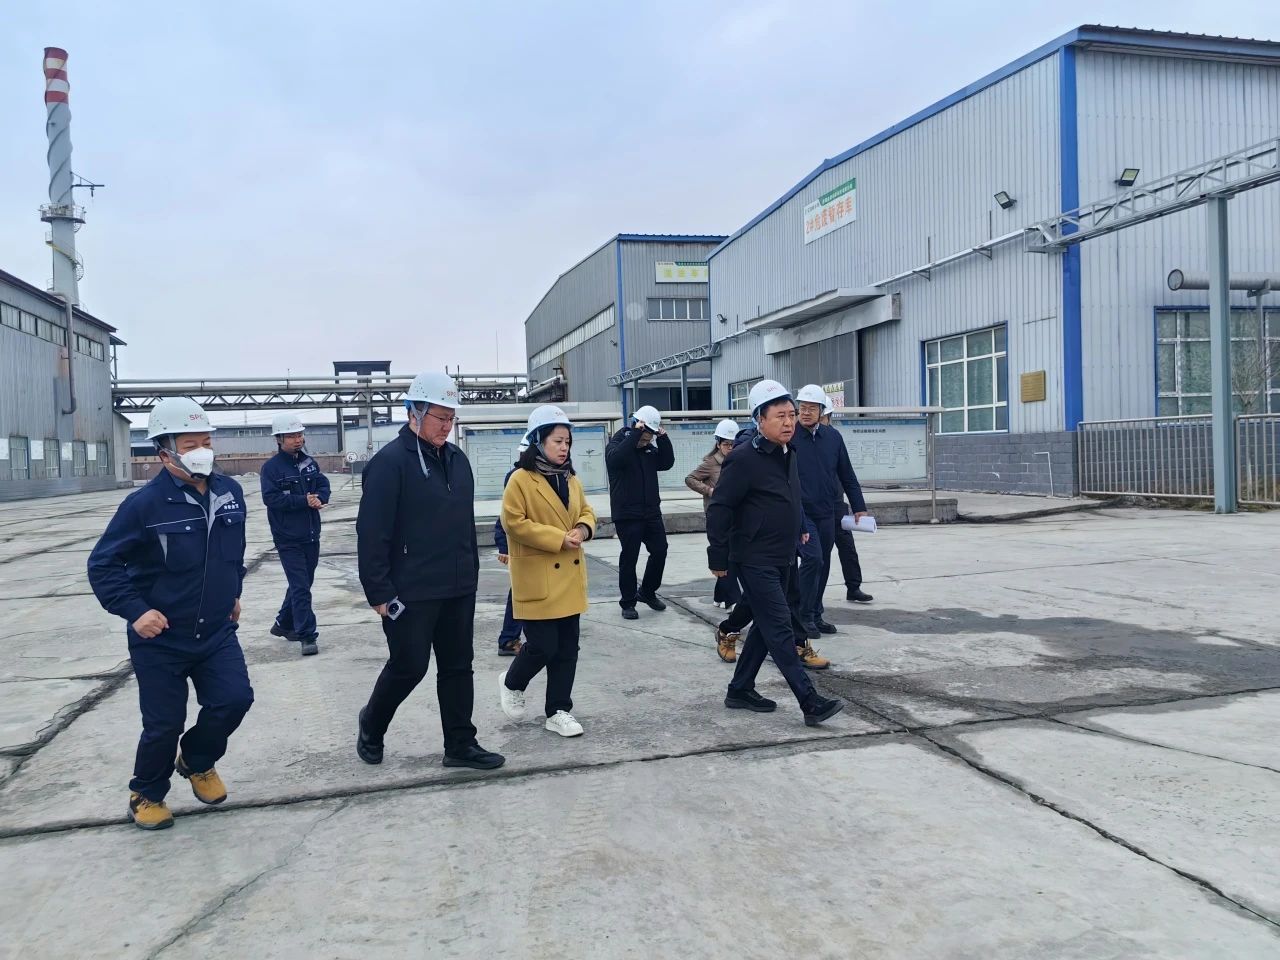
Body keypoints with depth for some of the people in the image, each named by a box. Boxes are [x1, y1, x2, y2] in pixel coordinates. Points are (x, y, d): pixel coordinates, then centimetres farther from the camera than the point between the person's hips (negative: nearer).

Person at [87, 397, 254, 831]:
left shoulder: (230, 492, -2)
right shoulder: (145, 504, -18)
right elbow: (102, 566, -12)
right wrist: (134, 611, -20)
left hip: (217, 631, 4)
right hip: (160, 638, -4)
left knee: (234, 699, -5)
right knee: (163, 724, 4)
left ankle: (197, 761, 27)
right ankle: (147, 795, 33)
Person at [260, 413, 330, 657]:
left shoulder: (309, 463, 9)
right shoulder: (271, 467, -8)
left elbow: (324, 485, 6)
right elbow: (271, 498, -17)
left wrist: (318, 498, -16)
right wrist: (303, 501, -21)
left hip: (311, 536, 6)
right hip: (288, 539, -6)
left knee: (302, 583, 16)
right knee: (300, 587, -8)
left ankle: (283, 624, 33)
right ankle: (307, 636, -4)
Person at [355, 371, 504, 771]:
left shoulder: (456, 459, 9)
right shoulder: (390, 462, -14)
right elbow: (371, 534, -16)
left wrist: (471, 573, 15)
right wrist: (379, 593, -16)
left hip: (458, 589, 7)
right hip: (410, 593, -7)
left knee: (457, 666, 11)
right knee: (409, 666, 5)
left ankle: (460, 745, 22)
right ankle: (371, 726, 31)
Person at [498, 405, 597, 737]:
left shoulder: (571, 479, 11)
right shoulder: (521, 480, -11)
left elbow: (586, 511, 21)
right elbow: (514, 523, -17)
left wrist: (583, 528, -3)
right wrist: (558, 538, -19)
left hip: (569, 576, 7)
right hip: (537, 578, -7)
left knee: (567, 648, 8)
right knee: (543, 646, -5)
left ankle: (559, 711, 18)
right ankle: (512, 683, 25)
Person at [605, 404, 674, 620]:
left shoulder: (650, 448, 12)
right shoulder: (618, 443, -6)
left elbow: (667, 463, 3)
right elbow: (615, 458, -28)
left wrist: (663, 437, -6)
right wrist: (634, 434, -28)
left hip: (651, 511, 6)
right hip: (627, 514, -6)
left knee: (660, 551, 7)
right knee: (629, 558, 0)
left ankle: (647, 592, 26)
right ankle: (627, 603, 11)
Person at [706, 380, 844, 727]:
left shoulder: (788, 454, 10)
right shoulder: (744, 459, -17)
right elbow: (719, 508, -16)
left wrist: (799, 532, 19)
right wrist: (718, 557, -15)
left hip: (783, 560, 9)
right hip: (756, 561, -9)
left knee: (766, 627, 15)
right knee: (781, 630, -8)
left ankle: (740, 691, 26)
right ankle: (811, 703, -8)